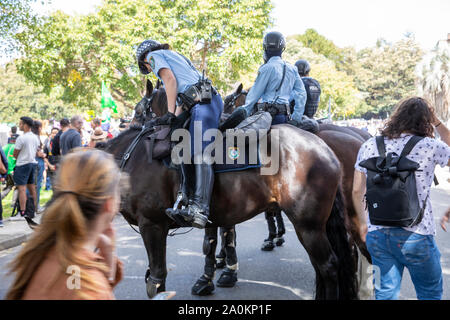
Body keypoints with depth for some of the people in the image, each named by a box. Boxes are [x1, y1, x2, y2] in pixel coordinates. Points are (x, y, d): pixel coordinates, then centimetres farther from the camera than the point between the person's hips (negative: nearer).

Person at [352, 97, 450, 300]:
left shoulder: (368, 146, 2)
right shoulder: (430, 147, -8)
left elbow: (357, 191, 8)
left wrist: (363, 222, 21)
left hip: (377, 234, 3)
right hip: (416, 235, -3)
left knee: (385, 293, 12)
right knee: (430, 293, 17)